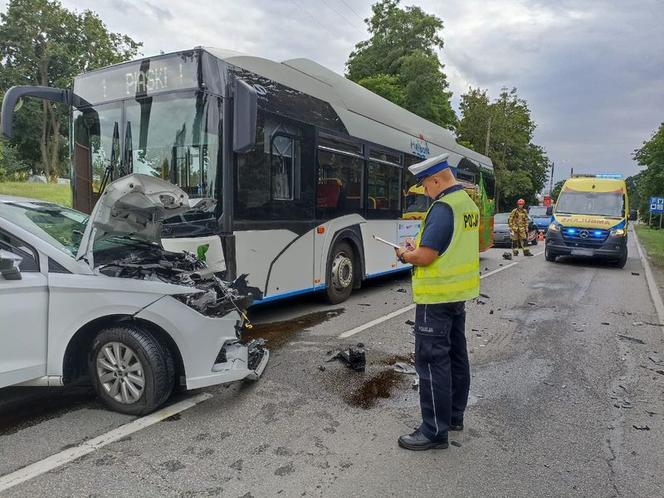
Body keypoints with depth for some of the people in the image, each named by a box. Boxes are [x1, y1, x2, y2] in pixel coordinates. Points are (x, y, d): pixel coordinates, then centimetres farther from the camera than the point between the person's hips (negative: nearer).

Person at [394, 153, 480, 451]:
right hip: (459, 292, 10)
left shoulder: (443, 208, -21)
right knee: (456, 355, 18)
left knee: (432, 361, -2)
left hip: (437, 297, -10)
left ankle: (435, 431, 6)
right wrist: (417, 246, 11)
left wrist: (404, 254, -4)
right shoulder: (468, 204, 9)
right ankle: (455, 416, 32)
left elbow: (424, 257, -24)